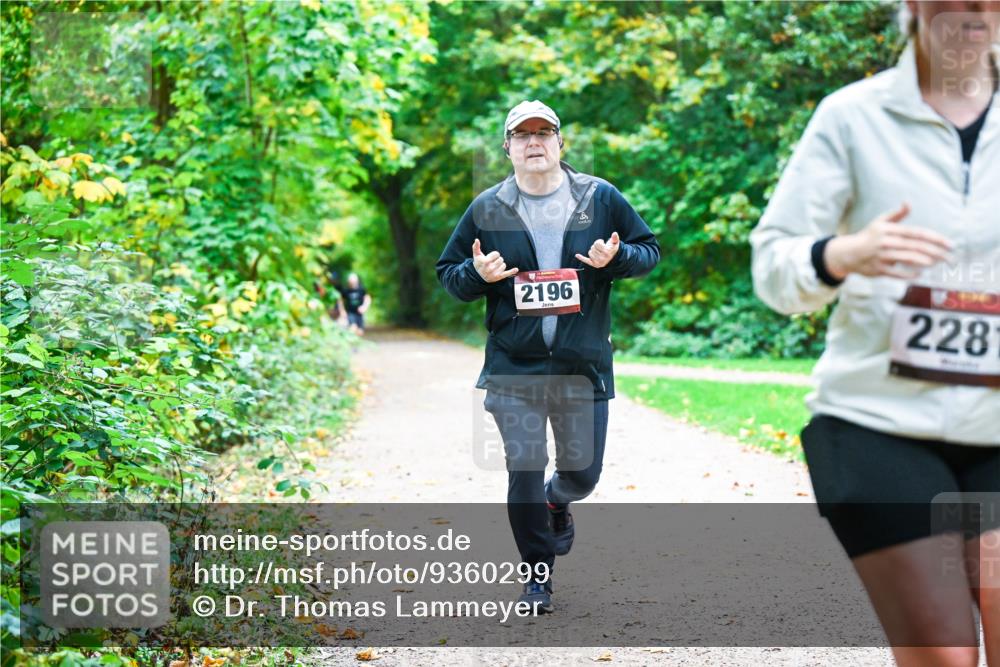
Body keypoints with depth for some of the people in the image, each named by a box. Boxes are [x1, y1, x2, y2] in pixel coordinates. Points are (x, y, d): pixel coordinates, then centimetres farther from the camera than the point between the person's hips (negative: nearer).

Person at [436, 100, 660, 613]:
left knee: (583, 471, 8)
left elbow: (650, 251, 10)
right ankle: (538, 574, 16)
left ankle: (557, 501, 46)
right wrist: (476, 273, -12)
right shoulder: (487, 208, 4)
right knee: (524, 473, -3)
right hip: (513, 369, 0)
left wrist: (616, 258, -11)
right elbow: (448, 274, 10)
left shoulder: (601, 199, 3)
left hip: (584, 366, 1)